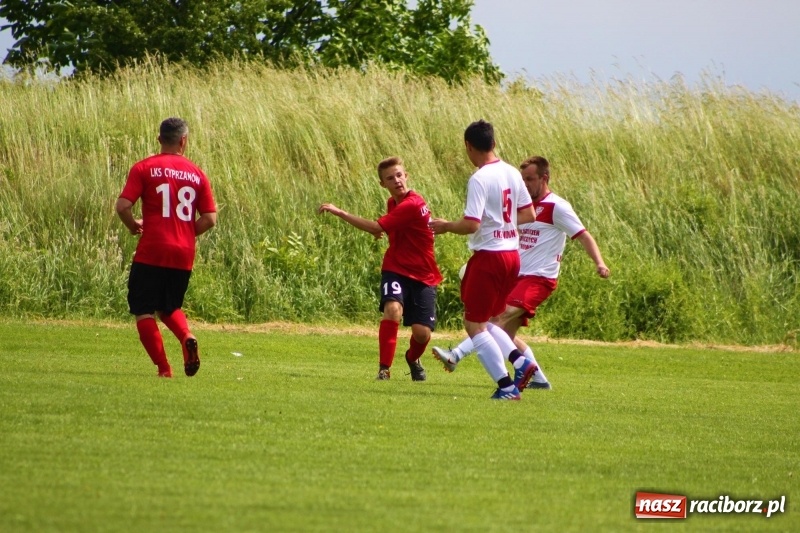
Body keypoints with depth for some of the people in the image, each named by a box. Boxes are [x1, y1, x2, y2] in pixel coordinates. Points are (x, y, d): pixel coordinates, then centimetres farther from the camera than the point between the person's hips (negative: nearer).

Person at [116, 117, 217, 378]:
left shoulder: (144, 168, -2)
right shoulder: (196, 173, 7)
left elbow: (123, 206, -12)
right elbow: (210, 219, 3)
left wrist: (134, 226, 8)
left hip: (151, 253, -4)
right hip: (183, 255, 4)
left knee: (143, 311, 6)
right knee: (169, 308, 22)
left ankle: (163, 367, -6)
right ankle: (187, 337, -7)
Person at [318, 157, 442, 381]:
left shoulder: (413, 205, -21)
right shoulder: (393, 202, 6)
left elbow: (376, 228, -27)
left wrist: (339, 212, -27)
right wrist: (382, 232, 4)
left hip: (422, 276, -4)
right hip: (396, 270, 4)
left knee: (422, 333, -9)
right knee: (393, 308, -27)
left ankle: (413, 359, 28)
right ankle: (384, 368, -23)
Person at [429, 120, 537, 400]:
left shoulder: (479, 179, -17)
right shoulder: (512, 173, 7)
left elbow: (472, 224, -22)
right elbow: (529, 214, 13)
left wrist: (446, 226, -5)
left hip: (488, 256, -8)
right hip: (512, 254, 8)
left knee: (474, 324, 1)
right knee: (482, 321, 20)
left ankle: (506, 385, -5)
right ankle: (520, 362, 4)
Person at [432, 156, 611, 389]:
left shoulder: (556, 207, -7)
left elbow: (583, 236, -11)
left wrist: (599, 264, -26)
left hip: (539, 279, -9)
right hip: (520, 277, 9)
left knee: (500, 317, -23)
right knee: (506, 331, 7)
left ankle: (456, 355, -37)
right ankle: (538, 379, 16)